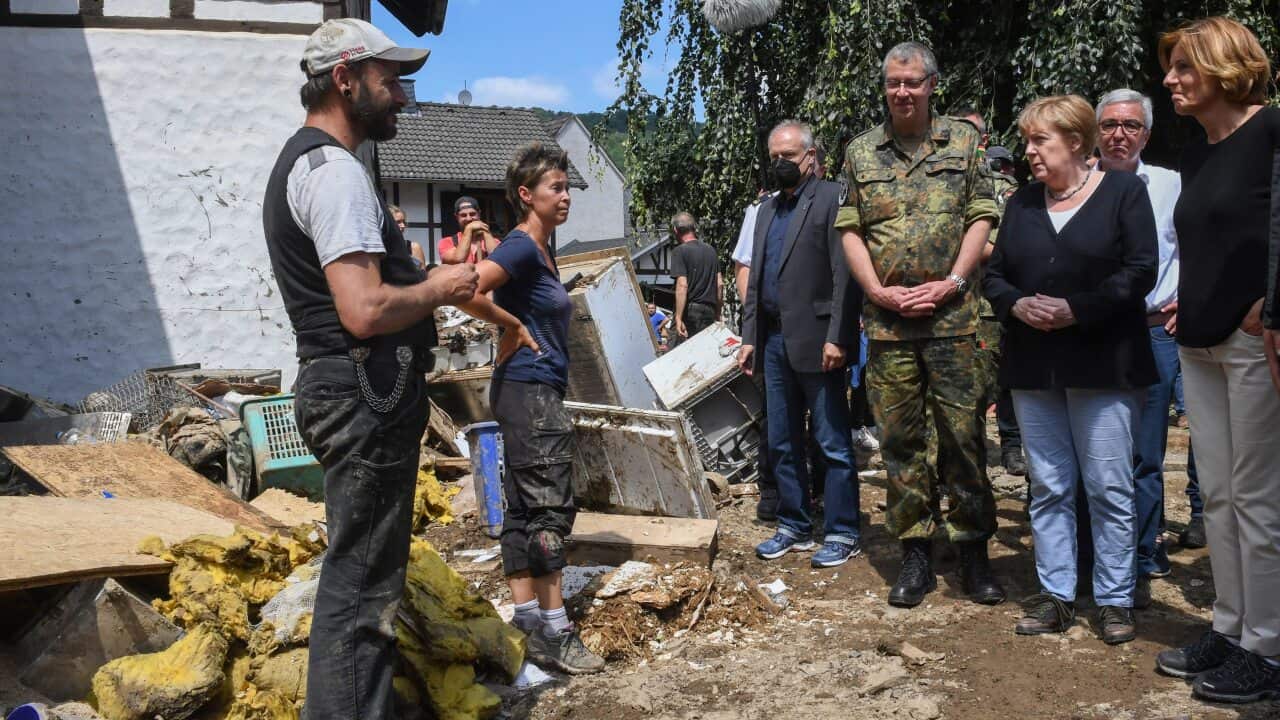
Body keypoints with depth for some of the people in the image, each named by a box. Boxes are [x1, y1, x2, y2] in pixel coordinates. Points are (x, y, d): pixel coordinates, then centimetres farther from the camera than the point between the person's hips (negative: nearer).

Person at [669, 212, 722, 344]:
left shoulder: (680, 251, -7)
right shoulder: (710, 250, 13)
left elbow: (682, 285, -16)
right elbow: (720, 284, 14)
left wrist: (678, 318, -17)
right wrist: (717, 313, 21)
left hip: (691, 310, -7)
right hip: (710, 311, 7)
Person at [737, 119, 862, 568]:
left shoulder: (831, 198, -5)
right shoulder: (767, 210, 18)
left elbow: (845, 274, -13)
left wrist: (836, 338, -19)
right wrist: (749, 337, 14)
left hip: (816, 342, -7)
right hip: (775, 342, 8)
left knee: (832, 444, 1)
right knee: (782, 444, 13)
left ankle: (842, 534, 11)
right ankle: (794, 527, 25)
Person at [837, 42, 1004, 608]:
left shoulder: (962, 141, 8)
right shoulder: (860, 152, 11)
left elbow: (981, 218, 3)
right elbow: (849, 230, 8)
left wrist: (951, 283, -9)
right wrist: (879, 291, -5)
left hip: (951, 315, -1)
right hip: (886, 320, 2)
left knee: (963, 433, 0)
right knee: (899, 439, 5)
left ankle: (973, 551, 13)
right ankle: (915, 554, 14)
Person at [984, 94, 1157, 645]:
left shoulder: (1124, 191, 0)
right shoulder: (1021, 203, 13)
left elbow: (1140, 271, -9)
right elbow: (994, 274, 12)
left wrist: (1076, 309, -17)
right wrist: (1017, 305, -9)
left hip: (1103, 366, -4)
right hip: (1033, 367, 4)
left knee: (1109, 486, 0)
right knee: (1048, 486, 8)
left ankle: (1115, 600, 12)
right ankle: (1055, 595, 17)